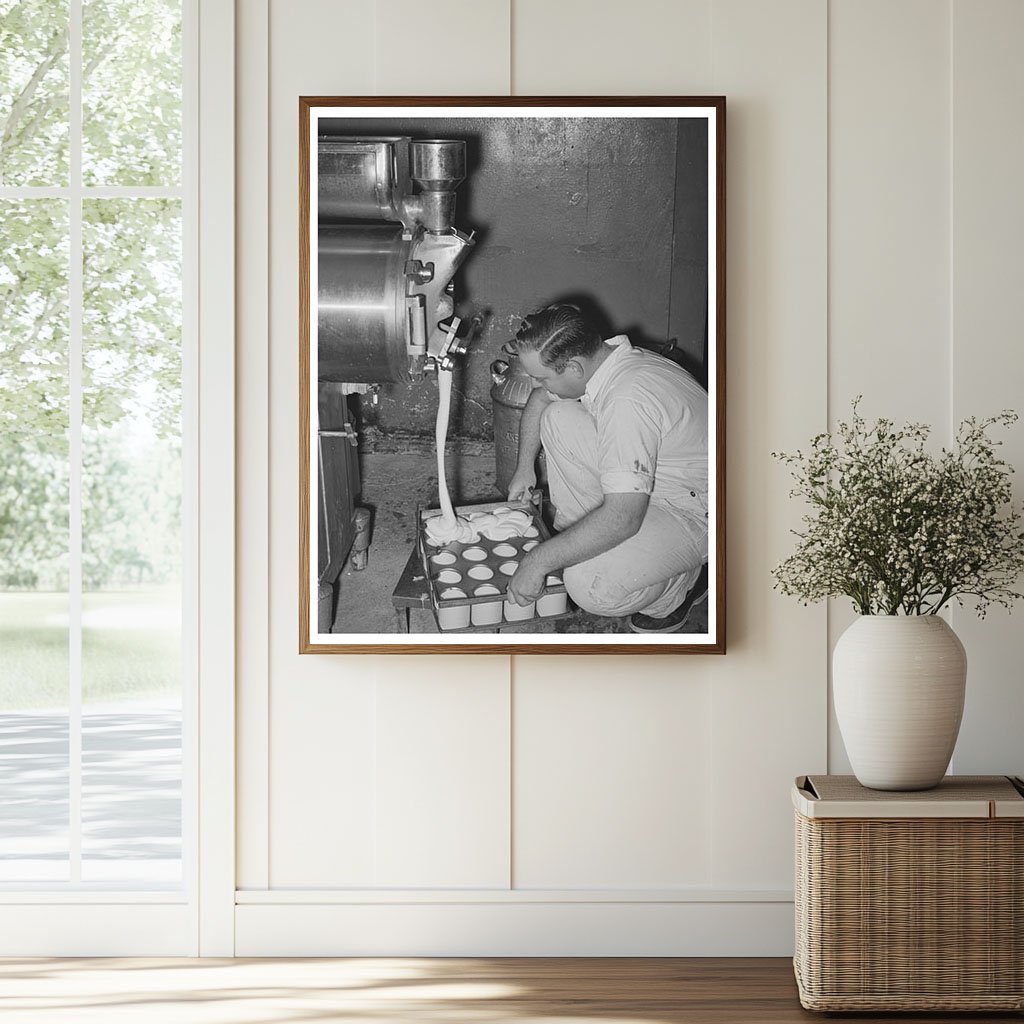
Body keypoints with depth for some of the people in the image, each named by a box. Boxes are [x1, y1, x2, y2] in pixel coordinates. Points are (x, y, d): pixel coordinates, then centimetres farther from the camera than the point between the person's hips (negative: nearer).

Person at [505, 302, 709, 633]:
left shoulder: (628, 402, -35)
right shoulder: (593, 358, -7)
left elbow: (622, 518, -38)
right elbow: (539, 399, 19)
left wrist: (538, 562, -32)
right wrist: (524, 467, 17)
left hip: (696, 510, -9)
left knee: (588, 586, -29)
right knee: (558, 418, -3)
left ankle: (682, 584, 2)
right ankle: (576, 538, 8)